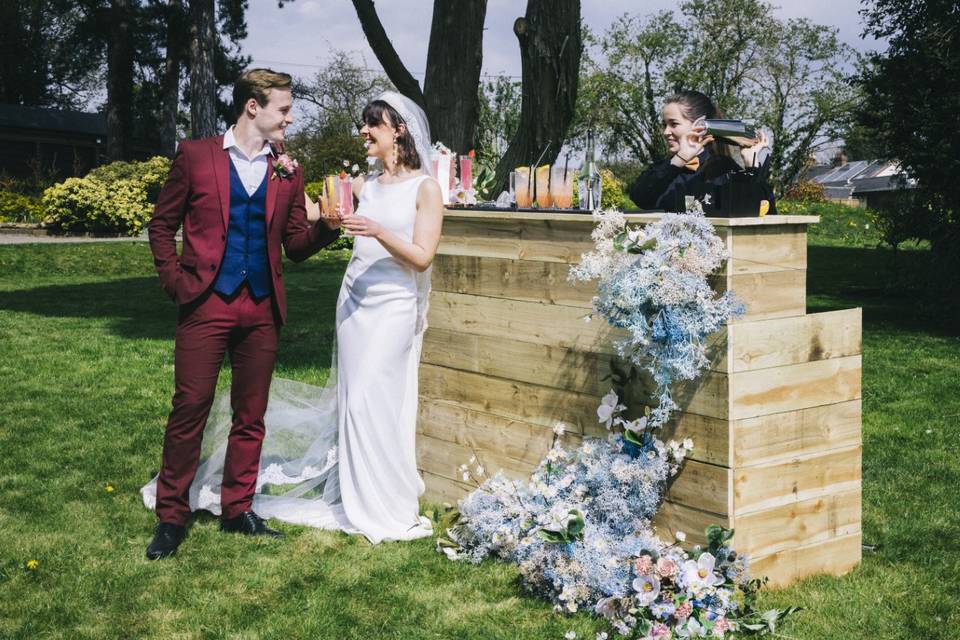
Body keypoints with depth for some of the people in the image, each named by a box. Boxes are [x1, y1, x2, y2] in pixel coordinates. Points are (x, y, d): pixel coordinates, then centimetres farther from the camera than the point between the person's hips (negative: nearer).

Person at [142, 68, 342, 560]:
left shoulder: (287, 173, 11)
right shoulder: (196, 155, 2)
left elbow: (296, 246, 11)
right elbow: (162, 225, 7)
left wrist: (327, 226, -8)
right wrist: (176, 282, -4)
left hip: (262, 310, 4)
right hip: (206, 303, -3)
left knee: (250, 416, 9)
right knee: (190, 408, -3)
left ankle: (237, 509, 22)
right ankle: (171, 515, 10)